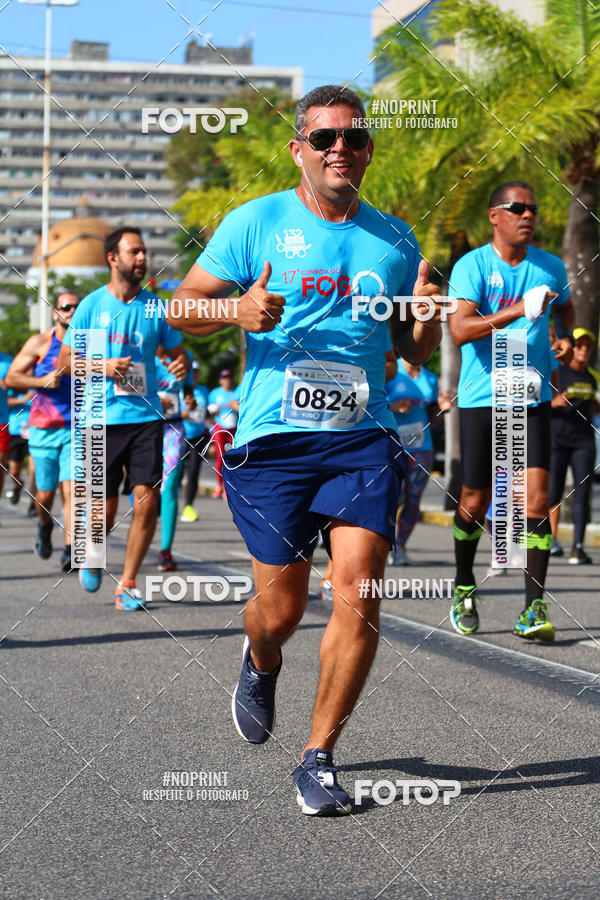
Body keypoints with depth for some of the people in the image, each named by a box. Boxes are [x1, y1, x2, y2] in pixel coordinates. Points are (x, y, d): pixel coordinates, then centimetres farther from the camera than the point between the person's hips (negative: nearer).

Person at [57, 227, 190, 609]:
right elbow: (65, 360, 4)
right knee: (106, 510, 2)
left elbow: (178, 351, 16)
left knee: (147, 503, -9)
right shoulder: (92, 305, 2)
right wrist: (102, 367, -14)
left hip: (147, 417, 2)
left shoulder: (154, 306, 7)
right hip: (102, 419, -2)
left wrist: (182, 365, -8)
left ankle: (128, 583, 6)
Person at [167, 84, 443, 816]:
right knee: (281, 608, 2)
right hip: (273, 440, -2)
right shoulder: (256, 223, 3)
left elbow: (413, 353, 18)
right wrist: (236, 310, -16)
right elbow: (181, 309, 5)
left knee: (357, 597, -11)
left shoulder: (395, 240, 11)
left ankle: (317, 757, 4)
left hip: (362, 441, 2)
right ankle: (261, 665, 41)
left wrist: (425, 326, -6)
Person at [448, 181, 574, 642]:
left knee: (536, 499, -10)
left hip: (532, 397, 2)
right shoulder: (471, 266, -5)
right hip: (481, 397, -2)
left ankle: (534, 607, -7)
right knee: (475, 503, 6)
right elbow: (460, 329, -19)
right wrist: (518, 310, -30)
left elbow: (565, 307, 29)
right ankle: (464, 587, 30)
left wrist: (566, 337, 8)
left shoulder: (551, 267, 7)